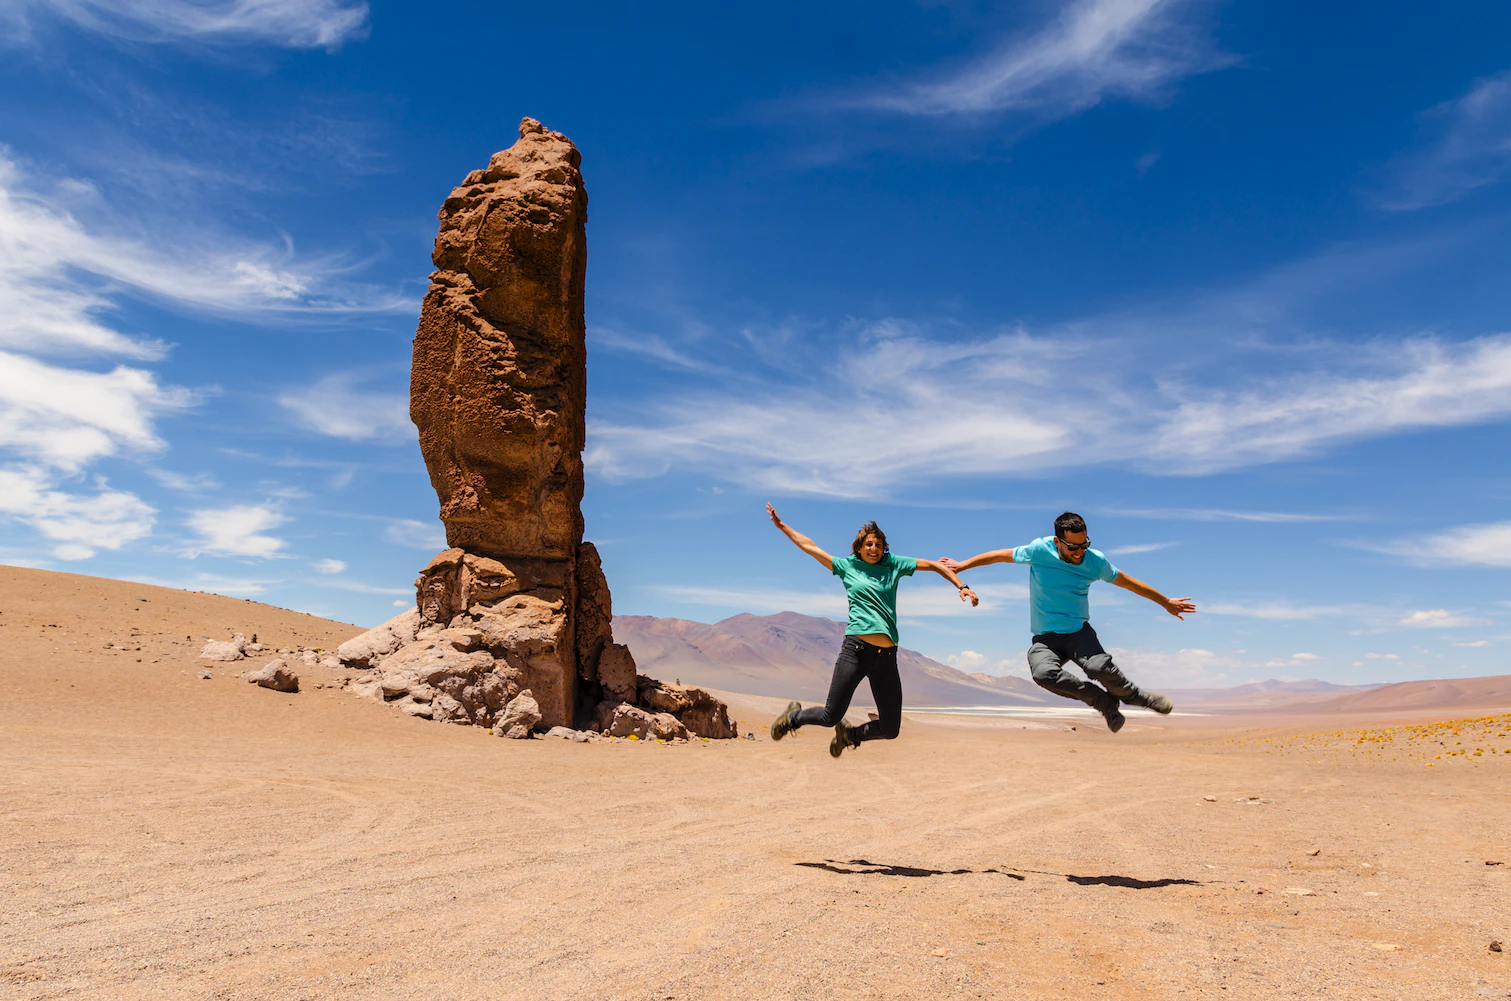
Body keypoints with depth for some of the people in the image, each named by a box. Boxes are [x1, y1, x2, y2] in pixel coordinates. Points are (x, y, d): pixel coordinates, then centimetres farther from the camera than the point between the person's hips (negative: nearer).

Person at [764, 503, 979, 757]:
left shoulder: (893, 564, 14)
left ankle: (849, 734, 33)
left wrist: (962, 586, 9)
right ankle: (794, 716, 26)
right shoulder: (847, 565, 11)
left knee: (890, 730, 4)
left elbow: (933, 565, 17)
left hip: (887, 657, 3)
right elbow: (809, 546, 16)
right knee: (831, 716, -6)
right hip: (855, 649, -3)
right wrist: (781, 525, 19)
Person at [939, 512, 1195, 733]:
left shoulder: (1095, 561, -5)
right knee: (1044, 673, -33)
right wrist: (962, 565, 14)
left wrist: (1166, 602, 23)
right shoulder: (1039, 551, -11)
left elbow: (1127, 582, 12)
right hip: (1045, 639, 0)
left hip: (1079, 632, 1)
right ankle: (1105, 702, -15)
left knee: (1100, 667, -31)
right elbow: (1002, 555, 5)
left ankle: (1134, 695, 2)